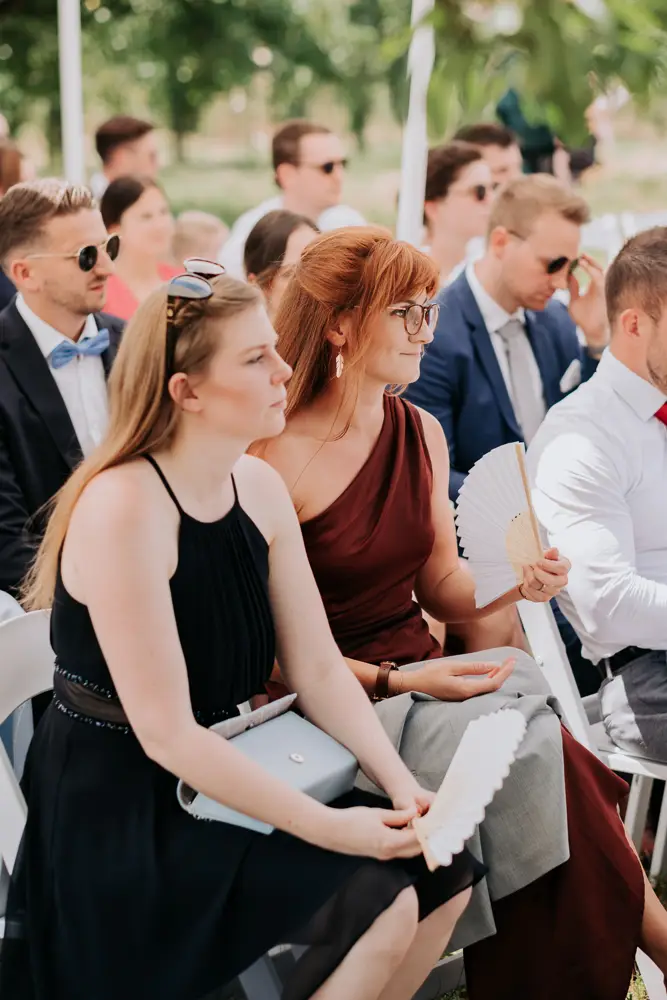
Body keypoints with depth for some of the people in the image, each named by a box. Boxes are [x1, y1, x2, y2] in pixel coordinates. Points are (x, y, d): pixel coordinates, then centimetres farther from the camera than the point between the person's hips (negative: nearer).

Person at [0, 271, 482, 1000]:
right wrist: (324, 827, -24)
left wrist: (400, 781, -11)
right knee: (376, 902, -20)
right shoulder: (123, 508, -23)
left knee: (444, 869, -2)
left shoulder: (260, 488, 2)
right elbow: (166, 733, -24)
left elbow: (319, 672, 4)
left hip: (218, 777, 8)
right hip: (115, 822, -8)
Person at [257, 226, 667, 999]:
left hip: (419, 669, 6)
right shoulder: (276, 458, -14)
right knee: (532, 752, -25)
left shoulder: (421, 434, 7)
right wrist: (397, 683, -21)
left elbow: (440, 581, 13)